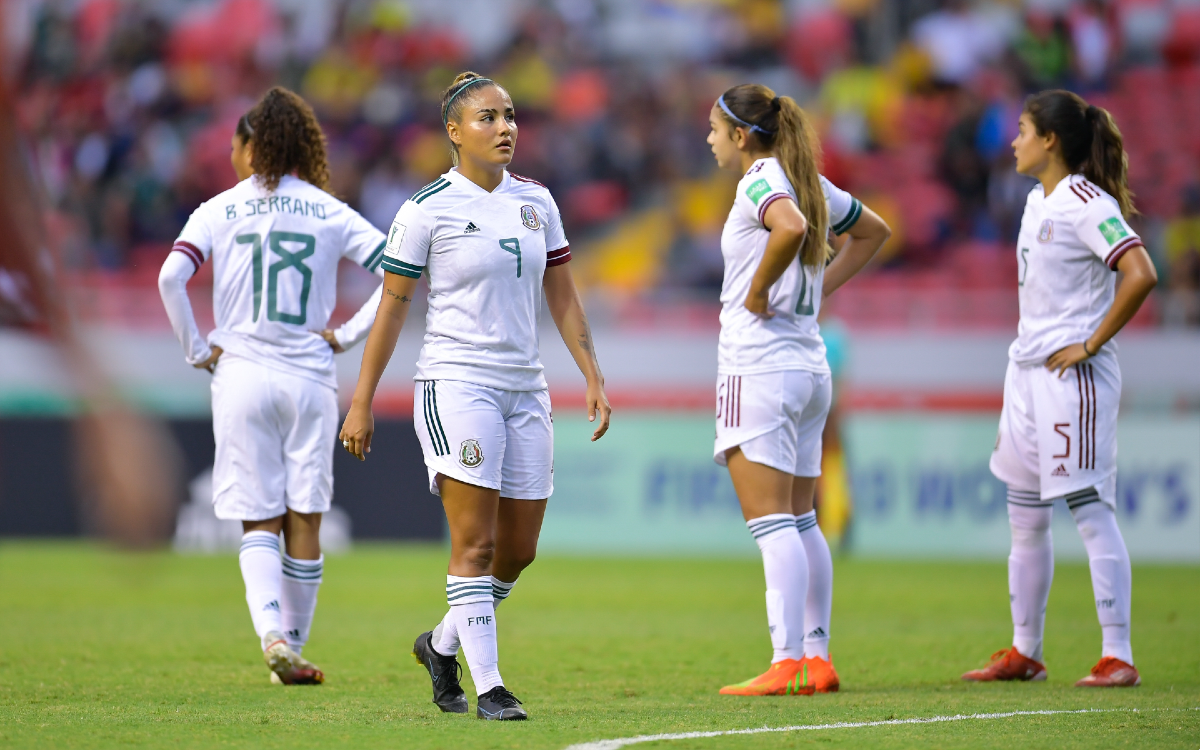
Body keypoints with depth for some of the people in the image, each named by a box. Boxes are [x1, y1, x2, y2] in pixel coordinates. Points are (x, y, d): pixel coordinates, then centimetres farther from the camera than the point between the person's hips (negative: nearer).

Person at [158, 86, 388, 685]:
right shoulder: (330, 213, 5)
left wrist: (196, 348, 0)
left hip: (241, 377, 0)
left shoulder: (219, 210, 2)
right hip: (309, 380, 1)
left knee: (258, 522, 3)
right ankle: (292, 646, 12)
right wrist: (348, 335, 3)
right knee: (304, 520, 8)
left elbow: (171, 278, -11)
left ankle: (273, 635, -17)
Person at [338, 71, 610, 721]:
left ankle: (441, 644, 29)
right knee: (475, 541, -12)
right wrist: (362, 402, -2)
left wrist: (593, 378, 10)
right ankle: (488, 687, -8)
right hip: (455, 382, -6)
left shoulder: (536, 201, 10)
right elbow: (392, 305, -1)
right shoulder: (427, 209, -5)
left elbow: (561, 296, 16)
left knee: (518, 551, 7)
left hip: (524, 390, 6)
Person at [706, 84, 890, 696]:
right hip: (809, 365, 9)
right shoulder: (810, 182, 14)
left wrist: (757, 290, -19)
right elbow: (872, 231, 29)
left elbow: (791, 228, -34)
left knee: (771, 522, -10)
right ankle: (817, 657, 14)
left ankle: (788, 663, -15)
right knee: (800, 521, 13)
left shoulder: (761, 181, -11)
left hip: (760, 366, -9)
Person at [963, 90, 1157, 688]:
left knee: (1090, 510, -9)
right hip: (1027, 369, 9)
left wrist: (1090, 345, -19)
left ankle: (1118, 657, -8)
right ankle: (1024, 653, 21)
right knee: (1025, 518, 13)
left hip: (1074, 374, -9)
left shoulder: (1087, 203, -13)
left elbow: (1140, 275, -24)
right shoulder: (1036, 202, 14)